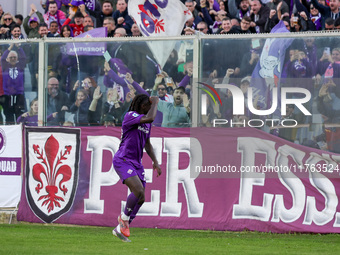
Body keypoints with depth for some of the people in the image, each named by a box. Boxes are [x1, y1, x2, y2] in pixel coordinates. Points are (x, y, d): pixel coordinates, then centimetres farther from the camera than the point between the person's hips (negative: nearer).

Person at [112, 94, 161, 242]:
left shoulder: (146, 123, 14)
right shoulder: (130, 116, -12)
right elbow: (150, 118, -30)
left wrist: (155, 162, 18)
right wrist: (155, 102, -15)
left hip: (136, 163, 9)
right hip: (123, 160, -9)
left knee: (140, 199, 4)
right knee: (138, 191, -27)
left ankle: (120, 229, 16)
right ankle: (124, 218, -4)